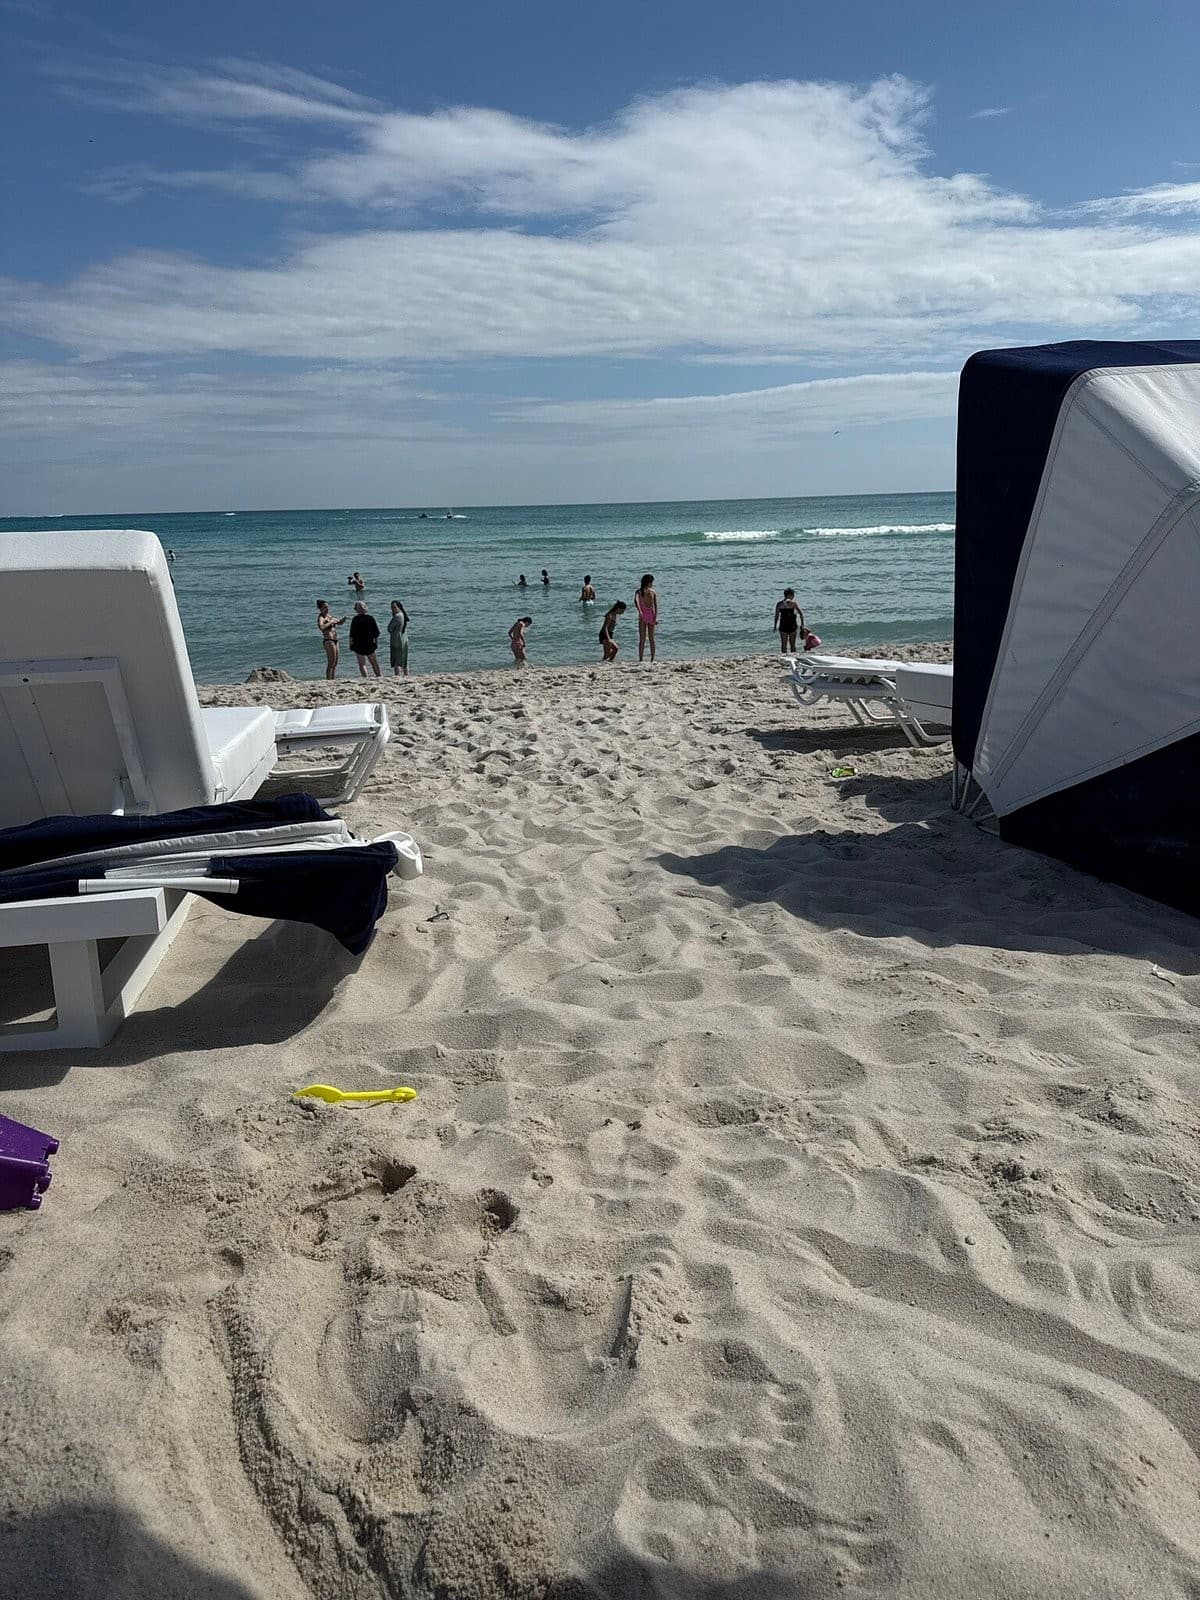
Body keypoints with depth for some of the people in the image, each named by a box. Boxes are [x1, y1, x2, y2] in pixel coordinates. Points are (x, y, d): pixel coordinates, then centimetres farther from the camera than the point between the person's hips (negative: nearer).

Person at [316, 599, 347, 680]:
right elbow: (321, 627, -33)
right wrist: (330, 622, -25)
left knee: (335, 663, 14)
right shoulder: (321, 618, -11)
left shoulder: (329, 615, 14)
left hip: (335, 641, 9)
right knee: (331, 663, -12)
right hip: (328, 641, -9)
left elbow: (339, 623, 28)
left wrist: (345, 618, 8)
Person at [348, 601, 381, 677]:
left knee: (362, 664, 2)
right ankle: (378, 677, 18)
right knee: (374, 662, 16)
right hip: (370, 644, 3)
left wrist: (351, 643, 1)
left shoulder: (355, 619, -10)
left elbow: (352, 634, -9)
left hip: (358, 644, -3)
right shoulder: (371, 617, -1)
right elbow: (377, 632, 3)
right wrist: (375, 640, 15)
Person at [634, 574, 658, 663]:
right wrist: (639, 610, -30)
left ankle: (652, 659, 5)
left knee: (651, 639, 4)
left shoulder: (653, 592, 7)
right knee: (642, 639, 0)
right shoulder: (639, 591, 2)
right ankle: (641, 659, -1)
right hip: (643, 616, -1)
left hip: (651, 615, 1)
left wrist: (656, 617, -17)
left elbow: (656, 605, -4)